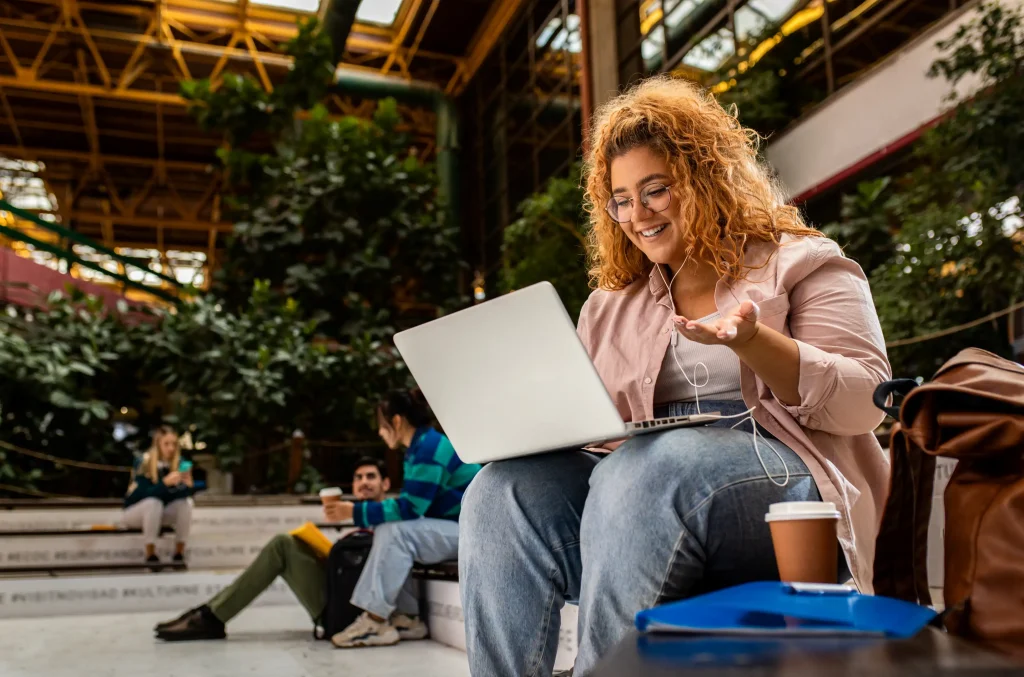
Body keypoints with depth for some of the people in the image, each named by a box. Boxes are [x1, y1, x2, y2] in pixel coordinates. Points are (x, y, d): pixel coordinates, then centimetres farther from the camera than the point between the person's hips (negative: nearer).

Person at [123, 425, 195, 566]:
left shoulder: (179, 463, -9)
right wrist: (165, 482, -44)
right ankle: (150, 554, -27)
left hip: (158, 515, 4)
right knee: (154, 502, -35)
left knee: (186, 502, -23)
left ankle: (179, 552, -16)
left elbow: (189, 493, -14)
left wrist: (188, 484, -36)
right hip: (135, 512, -4)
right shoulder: (143, 463, -21)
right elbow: (143, 494, -30)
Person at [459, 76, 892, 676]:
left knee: (643, 472, -36)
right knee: (503, 491, -25)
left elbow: (865, 400, -1)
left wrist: (751, 340, -17)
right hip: (636, 481, 4)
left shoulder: (801, 262, 12)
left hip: (785, 486, -3)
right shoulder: (610, 306, 25)